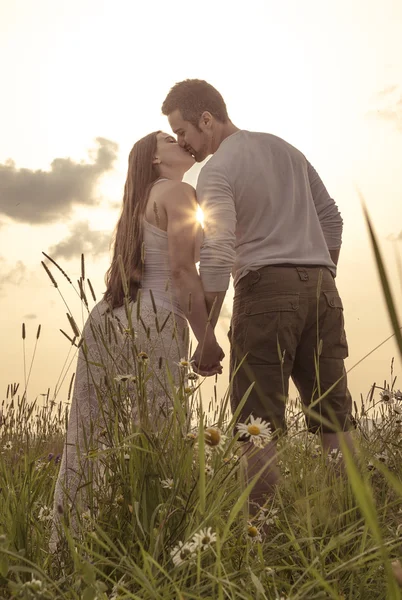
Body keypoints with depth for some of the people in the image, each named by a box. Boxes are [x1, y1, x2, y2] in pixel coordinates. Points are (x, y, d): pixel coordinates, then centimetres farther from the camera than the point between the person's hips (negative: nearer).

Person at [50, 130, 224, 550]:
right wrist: (209, 342, -6)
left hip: (105, 320, 8)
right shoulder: (177, 192, 1)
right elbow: (182, 271, -10)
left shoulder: (140, 202, 26)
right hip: (151, 326, -8)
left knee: (90, 446, 8)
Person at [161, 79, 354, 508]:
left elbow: (217, 256, -14)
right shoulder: (284, 148, 19)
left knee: (259, 423, -3)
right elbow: (331, 218, 21)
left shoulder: (216, 171, -3)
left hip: (268, 286, -7)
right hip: (321, 287, 7)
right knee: (333, 418, 7)